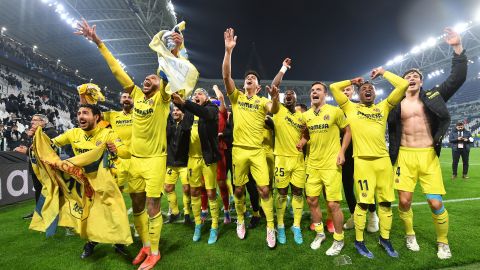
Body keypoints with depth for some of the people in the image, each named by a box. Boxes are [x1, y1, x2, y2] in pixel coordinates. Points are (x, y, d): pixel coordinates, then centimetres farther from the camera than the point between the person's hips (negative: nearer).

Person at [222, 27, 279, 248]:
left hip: (257, 151, -1)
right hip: (239, 150, 1)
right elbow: (226, 76, -6)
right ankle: (240, 221, 32)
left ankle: (270, 227, 13)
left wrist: (275, 98, -32)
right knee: (239, 189, 11)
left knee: (264, 188, -2)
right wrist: (229, 50, -15)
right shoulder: (236, 96, 7)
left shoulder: (262, 101, 7)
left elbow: (274, 111, -12)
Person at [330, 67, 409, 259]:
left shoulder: (383, 107, 15)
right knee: (363, 202, 1)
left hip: (383, 160, 4)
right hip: (362, 161, -3)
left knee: (386, 201, 11)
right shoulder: (351, 108, 9)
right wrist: (352, 81, 20)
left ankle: (385, 239, 30)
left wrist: (383, 73, 18)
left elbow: (403, 85, 10)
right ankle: (359, 241, 17)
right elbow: (334, 87, 6)